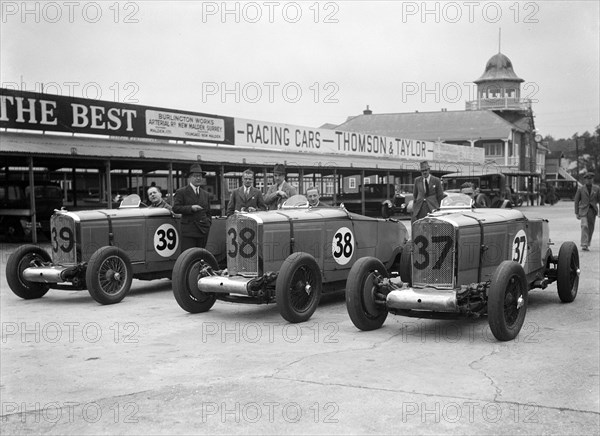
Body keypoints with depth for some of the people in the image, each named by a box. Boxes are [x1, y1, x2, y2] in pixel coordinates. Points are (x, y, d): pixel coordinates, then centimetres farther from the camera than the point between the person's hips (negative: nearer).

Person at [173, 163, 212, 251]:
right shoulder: (181, 192, 3)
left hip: (203, 231, 5)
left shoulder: (206, 194, 19)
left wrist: (208, 223, 7)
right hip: (189, 230, -5)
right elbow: (175, 208, -6)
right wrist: (191, 208, -16)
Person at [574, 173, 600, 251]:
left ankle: (587, 244, 20)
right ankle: (584, 245, -22)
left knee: (591, 228, 6)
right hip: (583, 210, -2)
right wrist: (576, 213, -1)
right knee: (584, 226, -17)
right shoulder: (580, 189, 1)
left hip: (592, 210, 2)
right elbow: (576, 201, 4)